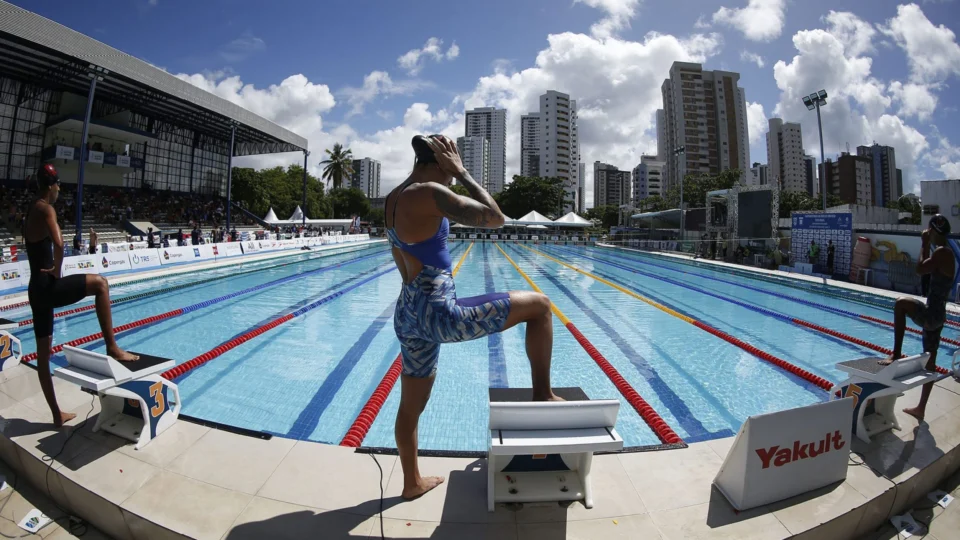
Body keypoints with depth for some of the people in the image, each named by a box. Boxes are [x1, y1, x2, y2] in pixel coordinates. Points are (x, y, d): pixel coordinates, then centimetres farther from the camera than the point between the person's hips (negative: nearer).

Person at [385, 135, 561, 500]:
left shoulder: (394, 198, 14)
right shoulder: (429, 193, -16)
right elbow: (495, 218, -15)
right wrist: (462, 173, -6)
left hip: (408, 314, 10)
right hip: (437, 312, -10)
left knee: (411, 406, 23)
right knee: (539, 305, 2)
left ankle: (412, 483, 43)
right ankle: (543, 395, 15)